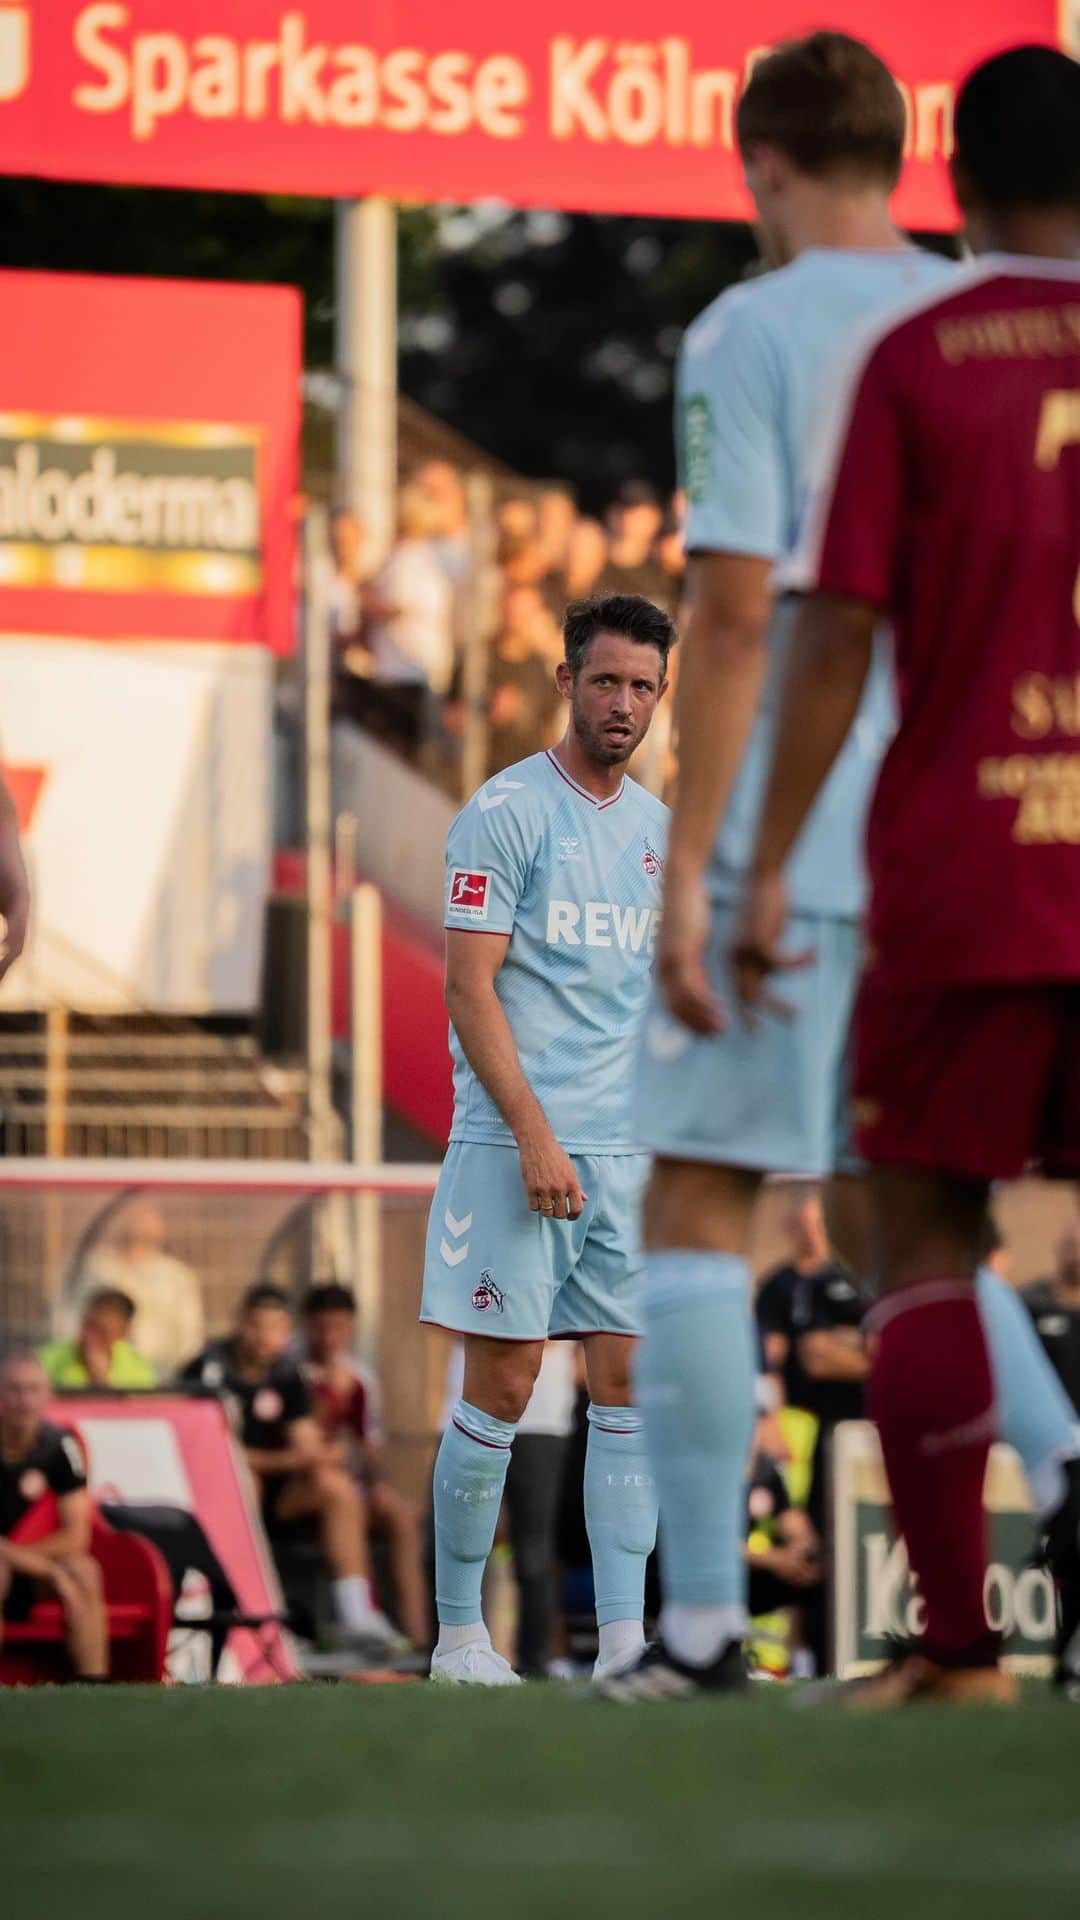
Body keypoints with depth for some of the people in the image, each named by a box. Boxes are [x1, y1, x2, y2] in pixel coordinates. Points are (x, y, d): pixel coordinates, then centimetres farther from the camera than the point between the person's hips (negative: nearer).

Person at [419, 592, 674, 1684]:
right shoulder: (508, 810, -6)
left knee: (629, 1385, 0)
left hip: (629, 1151, 6)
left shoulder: (658, 829, 14)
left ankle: (624, 1637, 0)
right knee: (502, 1383, -4)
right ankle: (458, 1635, 3)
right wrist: (535, 1136, -18)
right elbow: (470, 987, -11)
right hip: (516, 1145, -6)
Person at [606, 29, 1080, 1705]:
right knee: (887, 1216, 16)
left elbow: (734, 614, -13)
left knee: (698, 1207, 4)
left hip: (787, 854, -5)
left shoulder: (750, 337, -7)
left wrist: (688, 872, -12)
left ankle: (703, 1615, -1)